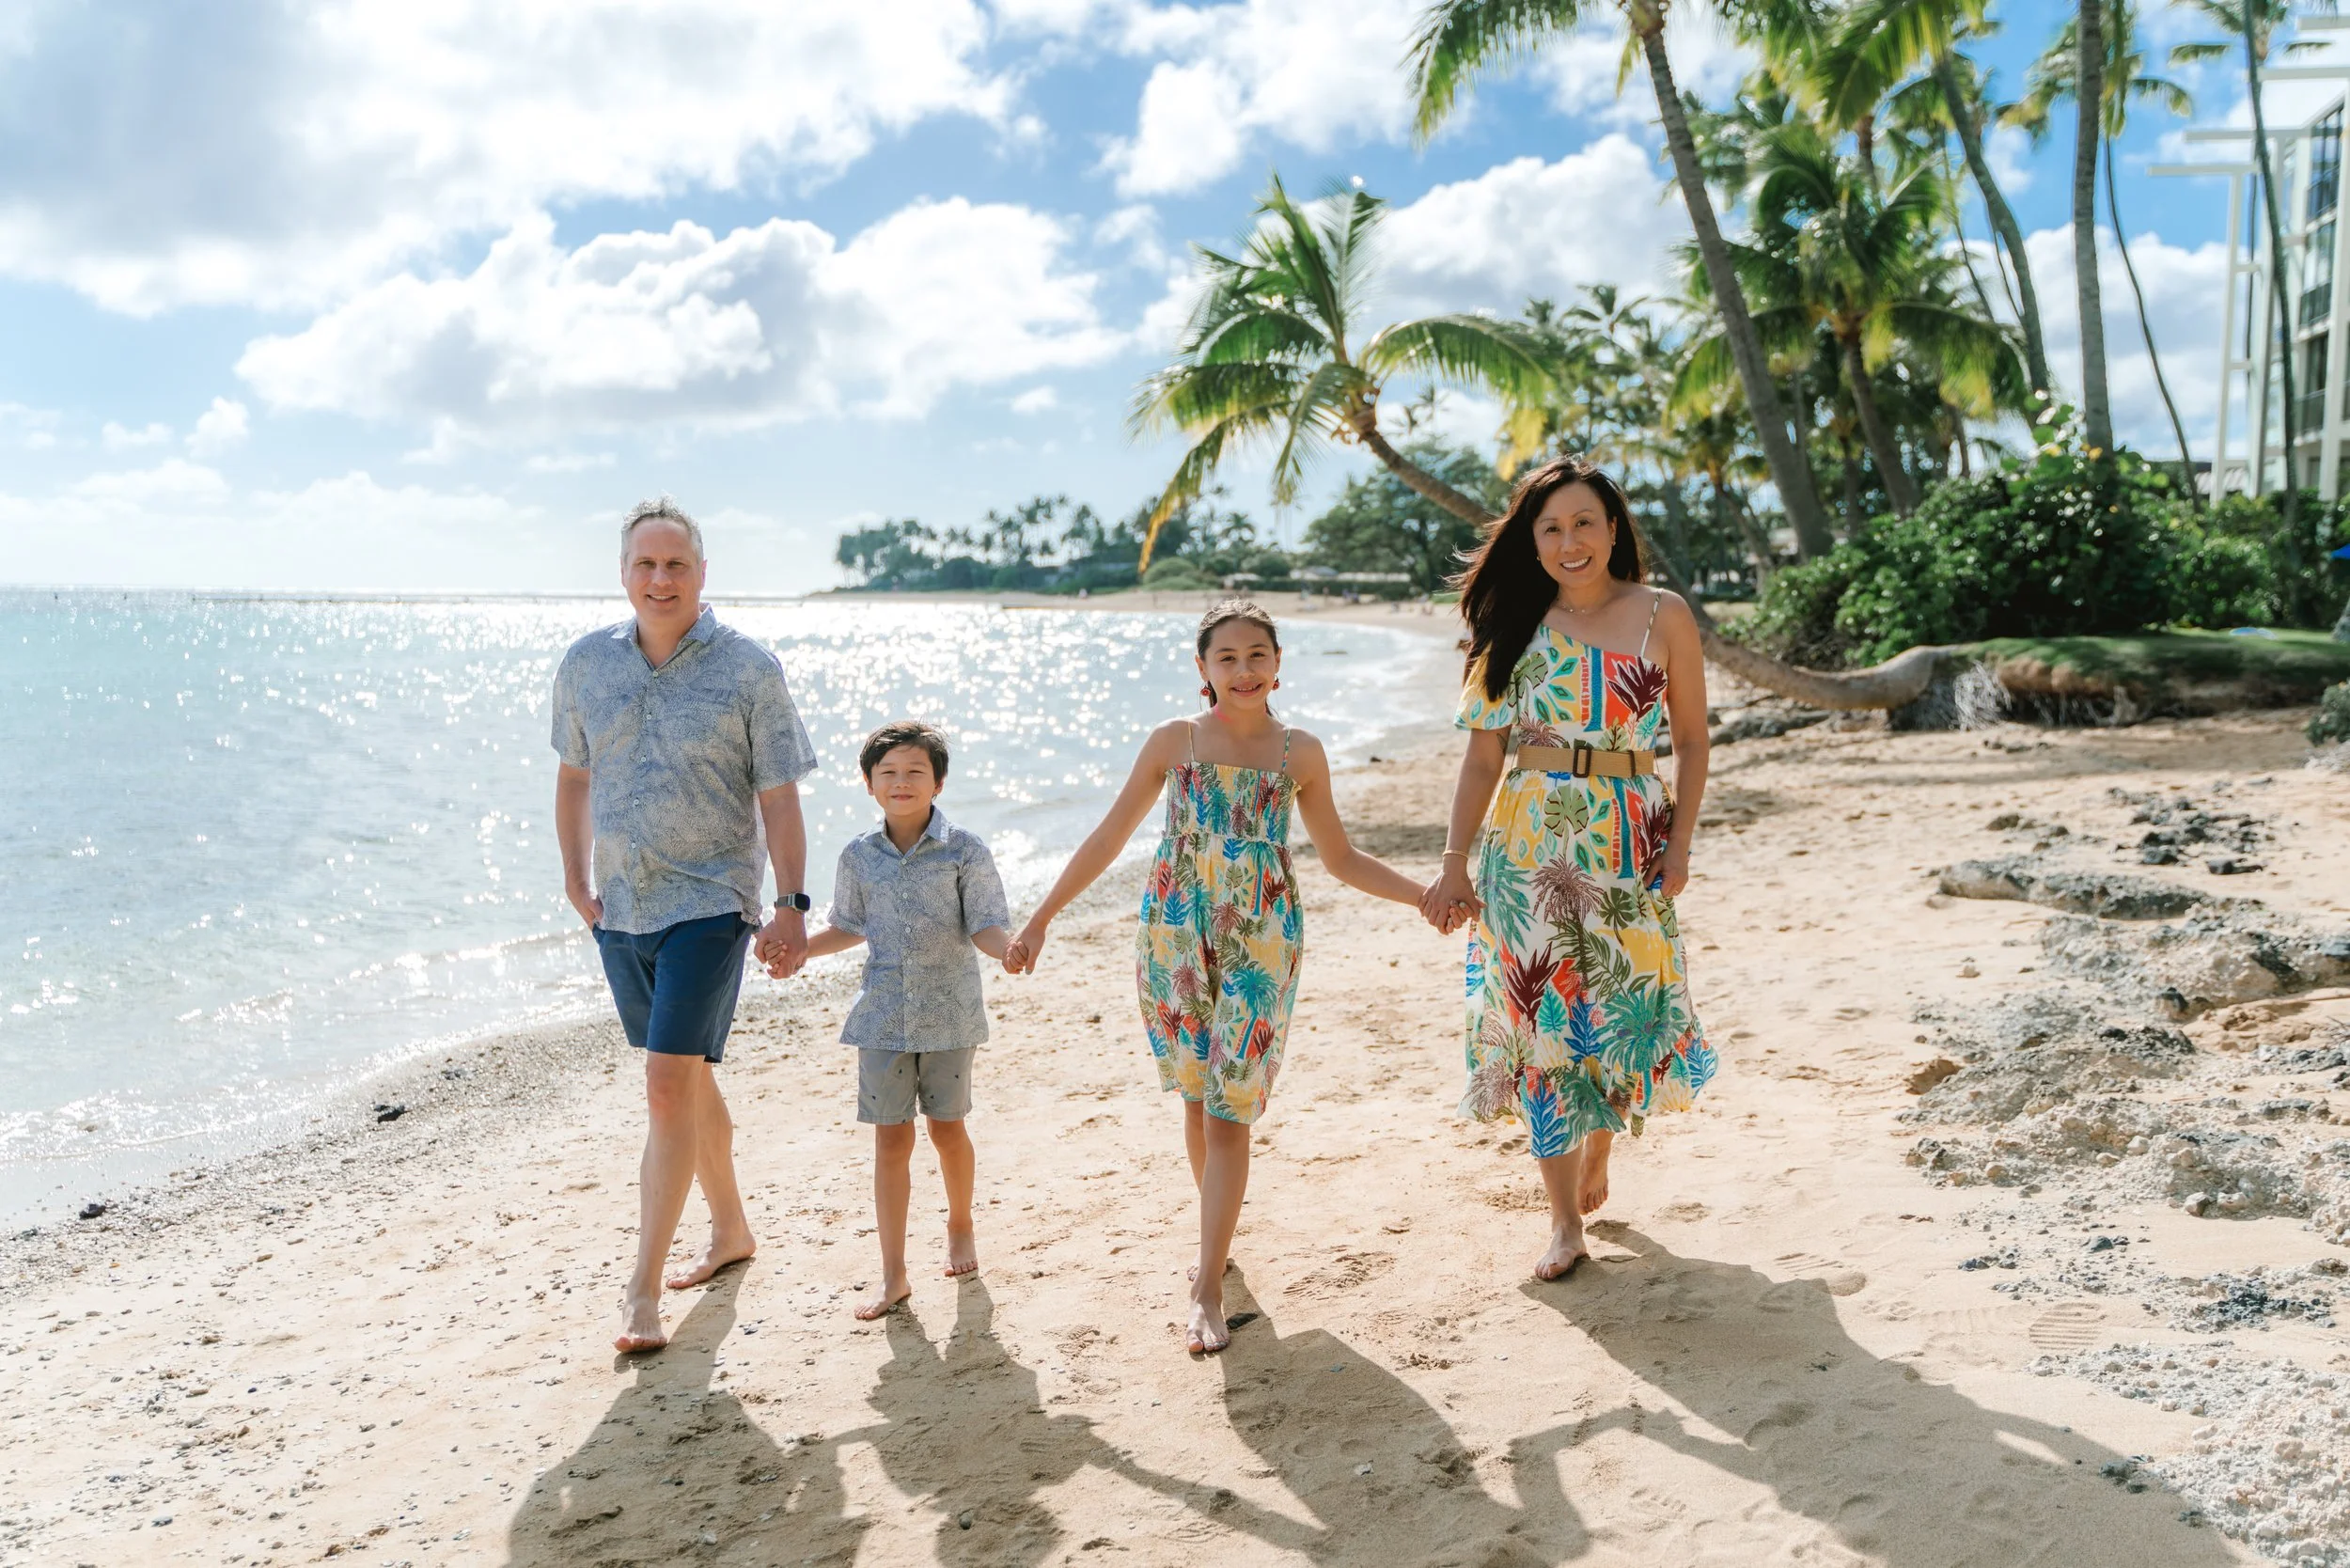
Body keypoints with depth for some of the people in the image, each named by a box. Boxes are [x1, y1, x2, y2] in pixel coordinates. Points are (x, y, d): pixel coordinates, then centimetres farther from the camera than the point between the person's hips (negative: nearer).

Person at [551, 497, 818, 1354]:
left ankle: (643, 1289, -5)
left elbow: (779, 799, -7)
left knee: (669, 1083, -12)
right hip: (621, 908, 5)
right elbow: (573, 776, 16)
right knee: (689, 1078, 18)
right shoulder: (585, 665, 3)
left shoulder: (749, 670, -8)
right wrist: (574, 876, 13)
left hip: (708, 904, -5)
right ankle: (731, 1228, 37)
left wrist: (792, 905, -11)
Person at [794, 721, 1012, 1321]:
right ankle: (893, 1275, 9)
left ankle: (960, 1225, 40)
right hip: (883, 1017, 2)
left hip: (949, 1014, -2)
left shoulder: (965, 851, -6)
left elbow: (985, 928, -8)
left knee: (946, 1127, 11)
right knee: (891, 1139, 2)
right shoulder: (859, 857, 3)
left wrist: (1008, 946, -29)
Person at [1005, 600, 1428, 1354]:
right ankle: (1218, 1237, 32)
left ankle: (1208, 1289, -1)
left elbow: (1341, 857, 14)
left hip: (1261, 944, -1)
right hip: (1175, 937, 1)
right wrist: (1040, 919, 3)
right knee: (1198, 1101, 10)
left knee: (1229, 1112, -5)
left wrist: (1428, 894, 5)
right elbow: (1108, 838, 6)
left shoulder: (1300, 753, 4)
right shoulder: (1174, 741, 3)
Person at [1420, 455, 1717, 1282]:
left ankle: (1595, 1160, 36)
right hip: (1529, 849, 1)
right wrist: (1455, 863, -4)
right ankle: (1565, 1219, 10)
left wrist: (1680, 843, -4)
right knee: (1541, 1024, 0)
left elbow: (1691, 741, 5)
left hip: (1629, 851, 0)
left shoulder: (1663, 617, 1)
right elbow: (1484, 753, 2)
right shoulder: (1516, 626, 4)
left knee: (1621, 1013, 6)